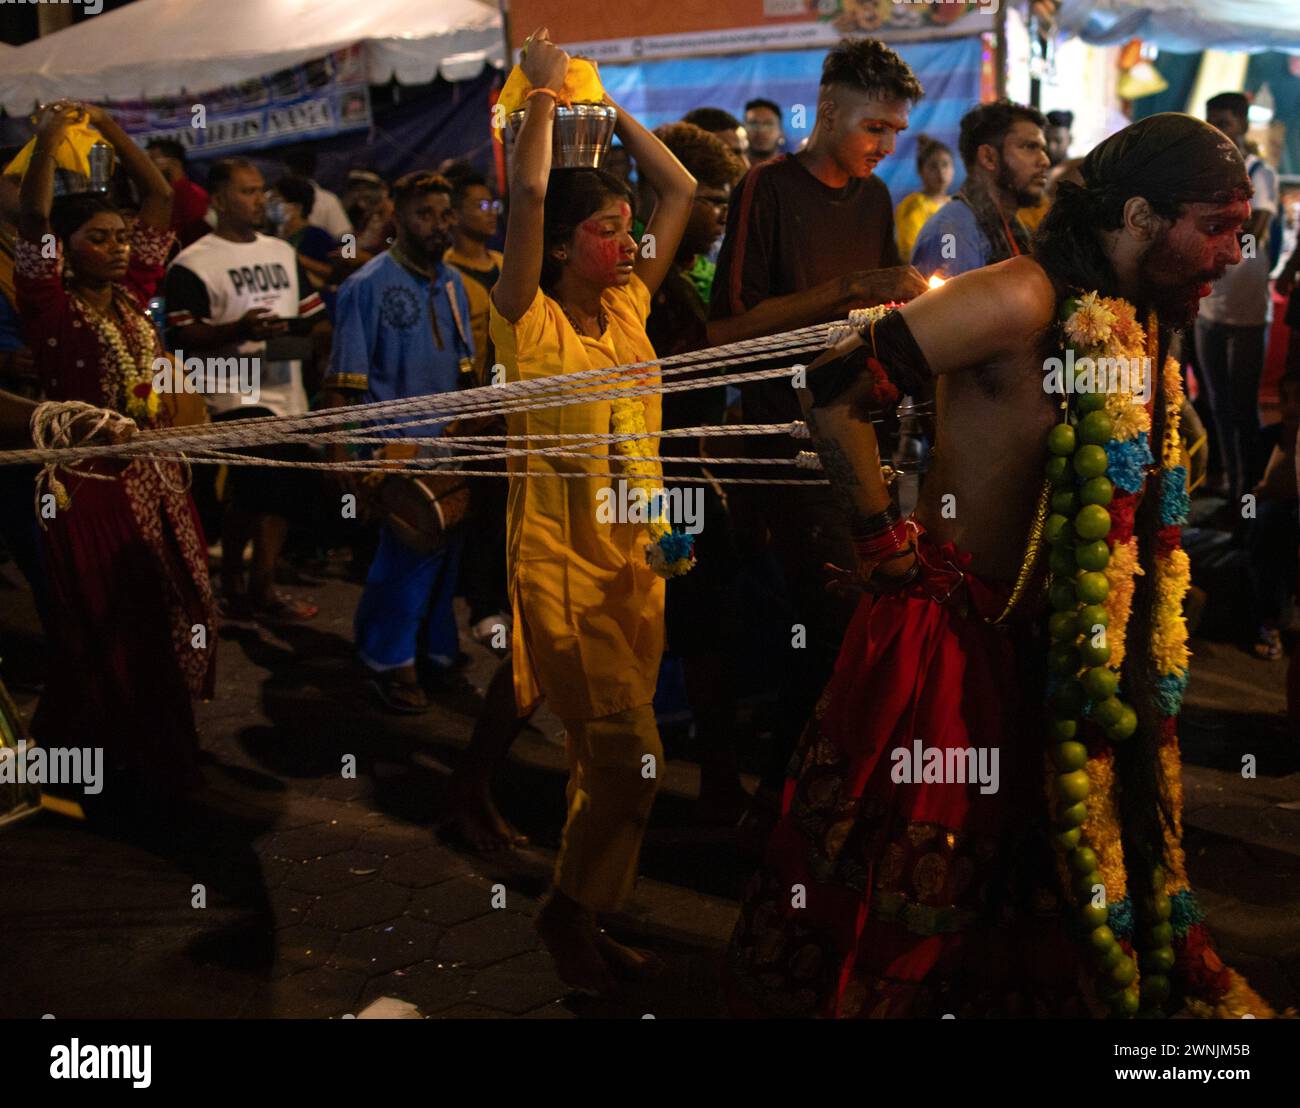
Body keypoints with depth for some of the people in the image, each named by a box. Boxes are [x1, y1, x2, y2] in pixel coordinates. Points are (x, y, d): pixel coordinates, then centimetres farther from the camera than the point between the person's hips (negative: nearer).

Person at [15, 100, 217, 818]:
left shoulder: (132, 294, 6)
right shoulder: (51, 307, -9)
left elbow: (160, 197, 7)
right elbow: (33, 221, -22)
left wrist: (106, 125, 4)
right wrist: (49, 135, -17)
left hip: (155, 481, 6)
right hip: (91, 488, -6)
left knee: (166, 627, 13)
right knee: (106, 639, 4)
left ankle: (159, 760, 29)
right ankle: (113, 777, 18)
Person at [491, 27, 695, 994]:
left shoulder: (628, 306, 7)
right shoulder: (531, 323, -9)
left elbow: (681, 187, 10)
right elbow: (529, 195, -23)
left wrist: (606, 103, 10)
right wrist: (544, 90, -9)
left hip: (634, 559, 7)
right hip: (561, 561, -6)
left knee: (613, 761, 13)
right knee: (629, 755, -10)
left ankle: (586, 915, 29)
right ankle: (570, 909, 13)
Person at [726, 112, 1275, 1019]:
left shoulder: (1142, 324, 8)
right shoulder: (1023, 299, -19)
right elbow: (834, 389, -23)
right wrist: (885, 540, -17)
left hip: (1052, 640, 8)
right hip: (944, 631, -8)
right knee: (902, 882, 3)